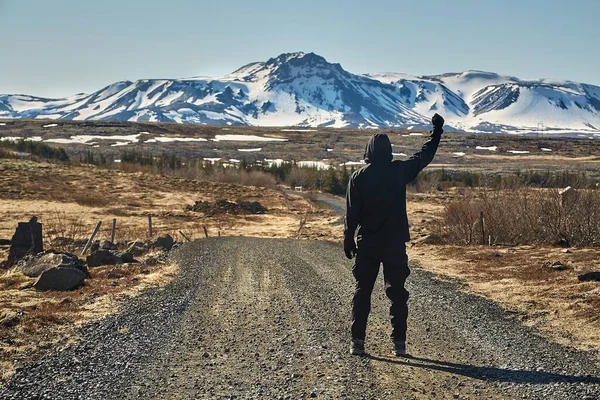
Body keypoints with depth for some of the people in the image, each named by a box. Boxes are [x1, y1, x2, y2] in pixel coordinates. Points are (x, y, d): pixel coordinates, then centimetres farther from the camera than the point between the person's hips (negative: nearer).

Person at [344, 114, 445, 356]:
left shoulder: (358, 177, -5)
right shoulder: (400, 171, -4)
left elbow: (352, 214, -5)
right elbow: (425, 156, 10)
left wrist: (348, 241, 3)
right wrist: (437, 131, 23)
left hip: (367, 245, 0)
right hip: (395, 245, 0)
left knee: (362, 292, 7)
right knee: (397, 292, 8)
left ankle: (357, 341, 4)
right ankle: (398, 343, 7)